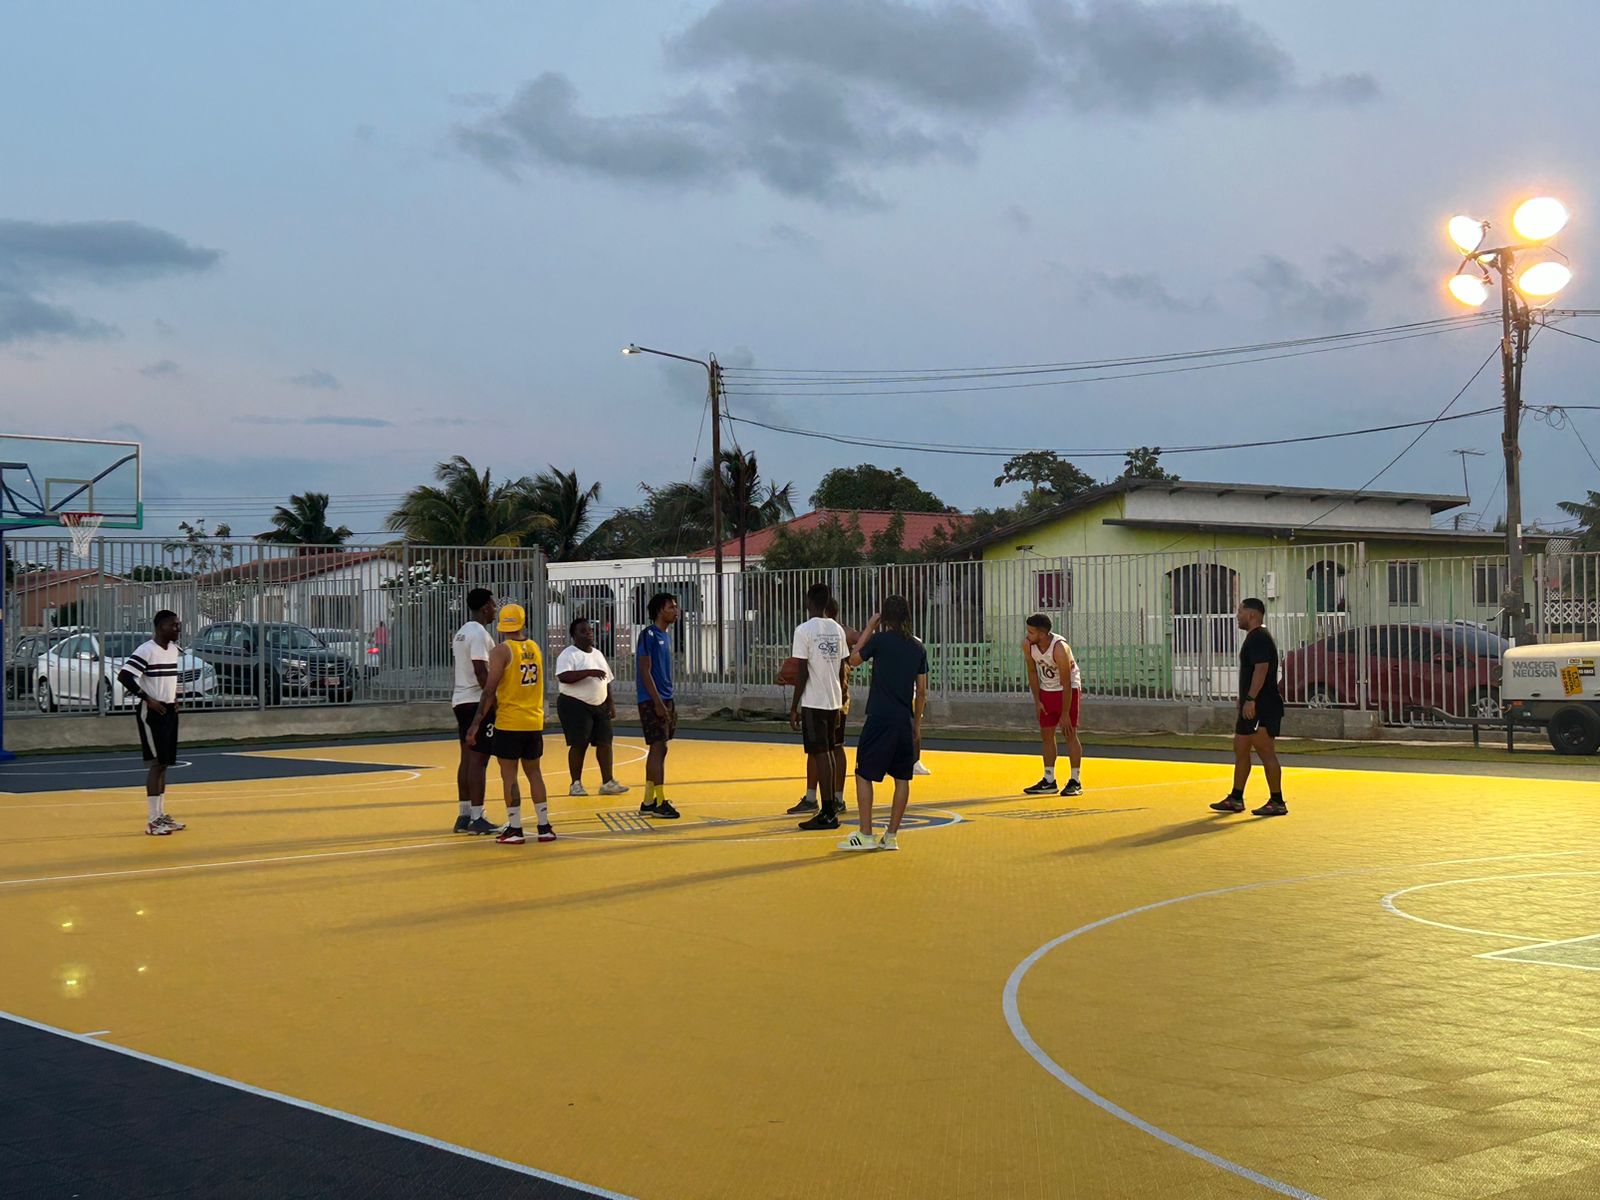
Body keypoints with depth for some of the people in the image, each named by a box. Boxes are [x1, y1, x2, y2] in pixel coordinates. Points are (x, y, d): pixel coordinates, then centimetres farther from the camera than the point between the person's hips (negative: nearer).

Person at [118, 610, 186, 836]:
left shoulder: (175, 650, 9)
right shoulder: (146, 651, -17)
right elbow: (124, 676, -23)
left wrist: (174, 697, 13)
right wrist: (147, 699, -21)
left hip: (169, 711, 8)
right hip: (151, 713, -8)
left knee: (164, 763, 12)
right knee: (157, 763, -9)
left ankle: (161, 815, 19)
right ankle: (153, 820, -6)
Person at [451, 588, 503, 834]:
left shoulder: (462, 632, 16)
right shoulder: (479, 633, -15)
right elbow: (481, 671, -21)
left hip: (461, 700, 10)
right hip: (478, 701, -10)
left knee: (467, 757, 11)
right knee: (478, 759, -8)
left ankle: (463, 815, 12)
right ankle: (476, 819, -8)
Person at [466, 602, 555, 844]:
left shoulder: (502, 651, -10)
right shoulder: (535, 648, 8)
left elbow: (490, 691, -13)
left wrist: (476, 724, -11)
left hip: (509, 722, -5)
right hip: (534, 722, 5)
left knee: (509, 774, 2)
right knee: (533, 772, 14)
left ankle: (515, 829, 1)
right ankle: (544, 827, 13)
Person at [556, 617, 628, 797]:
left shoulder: (598, 654, 16)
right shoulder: (568, 654, -9)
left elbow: (606, 681, 21)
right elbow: (563, 677, -25)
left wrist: (611, 704, 14)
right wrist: (589, 672, -29)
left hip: (599, 706, 7)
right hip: (575, 705, -7)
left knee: (605, 742, 3)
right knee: (578, 745, -5)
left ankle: (607, 783, 8)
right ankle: (576, 784, 6)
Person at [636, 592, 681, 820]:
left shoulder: (666, 636, 15)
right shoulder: (649, 634, -12)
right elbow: (645, 671, -16)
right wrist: (658, 702, -20)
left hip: (665, 700, 9)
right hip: (652, 701, -9)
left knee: (657, 750, 10)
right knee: (659, 748, -9)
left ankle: (648, 801, 16)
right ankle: (660, 803, -7)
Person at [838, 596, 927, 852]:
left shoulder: (880, 640, -7)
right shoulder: (918, 648, 8)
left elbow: (854, 659, 9)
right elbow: (922, 691, 11)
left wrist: (869, 629, 13)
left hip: (880, 718, -5)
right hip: (905, 721, 5)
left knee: (864, 774, 2)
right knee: (902, 778, 9)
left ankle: (865, 835, -2)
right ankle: (891, 836, 11)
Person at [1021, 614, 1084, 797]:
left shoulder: (1059, 648, -32)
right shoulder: (1027, 644, -14)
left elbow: (1066, 683, -26)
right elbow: (1032, 672, 1)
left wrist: (1065, 714, -22)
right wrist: (1037, 701, -2)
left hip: (1068, 689, -6)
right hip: (1046, 690, 6)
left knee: (1069, 733, -8)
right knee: (1046, 734, 6)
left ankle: (1075, 782, -1)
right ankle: (1049, 782, 14)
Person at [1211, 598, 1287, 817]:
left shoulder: (1259, 638, -15)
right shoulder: (1254, 638, 18)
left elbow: (1261, 669, -25)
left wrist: (1250, 699, -29)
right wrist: (1245, 700, 25)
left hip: (1262, 706, -11)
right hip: (1252, 706, 11)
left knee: (1266, 753, -7)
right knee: (1240, 749, 14)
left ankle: (1277, 803, -3)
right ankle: (1235, 799, 21)